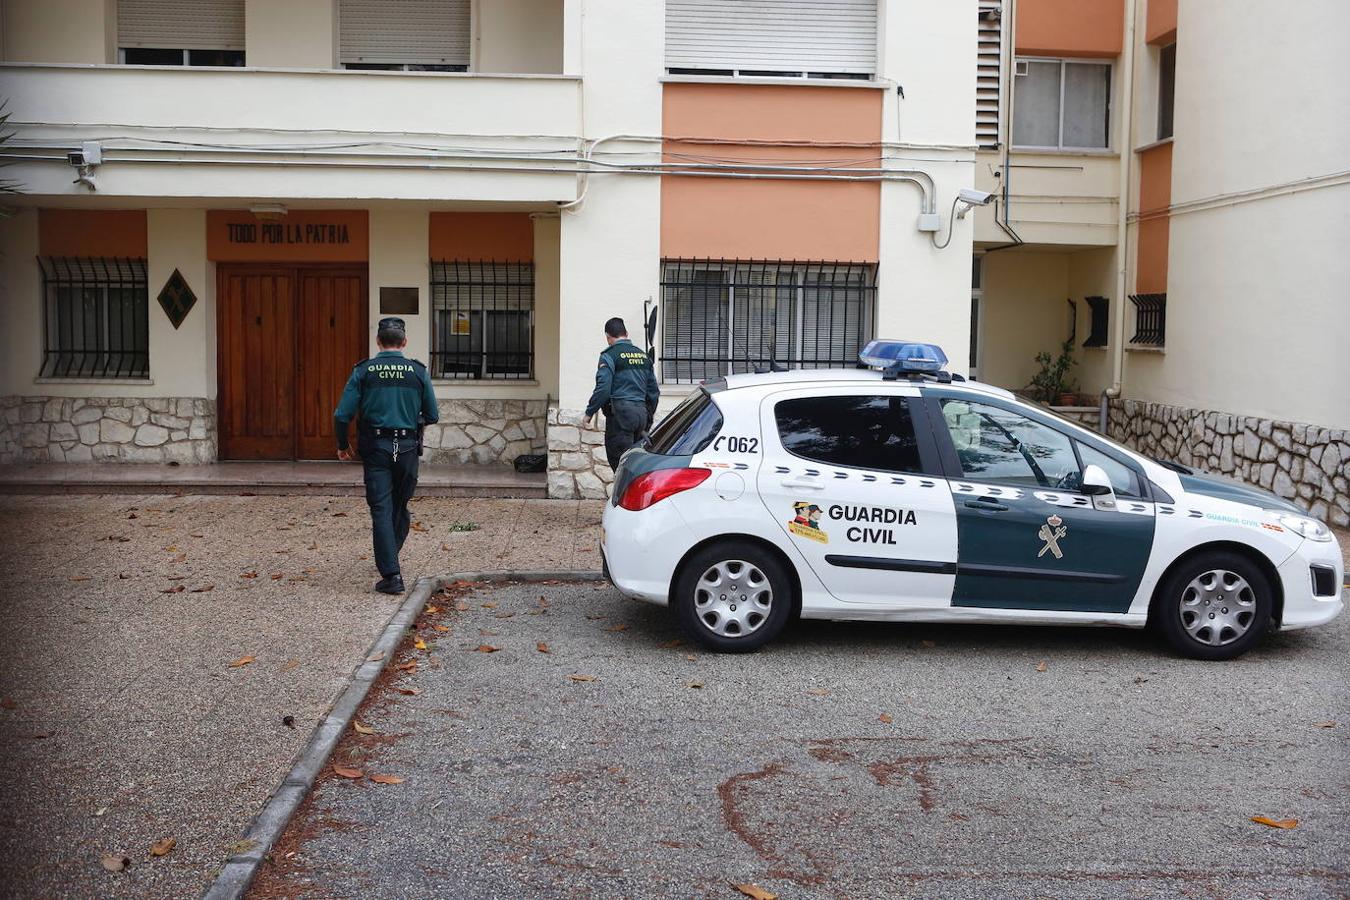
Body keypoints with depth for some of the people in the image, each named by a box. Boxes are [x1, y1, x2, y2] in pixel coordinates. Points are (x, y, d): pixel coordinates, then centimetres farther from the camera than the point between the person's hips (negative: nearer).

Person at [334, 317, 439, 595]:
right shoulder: (418, 371, 0)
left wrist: (342, 445, 10)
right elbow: (432, 416, 3)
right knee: (400, 506, 18)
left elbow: (342, 414, -6)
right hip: (407, 447, 1)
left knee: (381, 510, -1)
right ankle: (390, 557, 37)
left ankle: (391, 574, -8)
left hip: (375, 448, -1)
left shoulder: (364, 371, -2)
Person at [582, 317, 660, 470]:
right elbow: (654, 390, 19)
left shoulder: (609, 356, -5)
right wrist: (649, 415, 29)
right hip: (641, 411, 7)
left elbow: (603, 389, -13)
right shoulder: (643, 356, 16)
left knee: (619, 461, -4)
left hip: (620, 413, -7)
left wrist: (589, 413, -3)